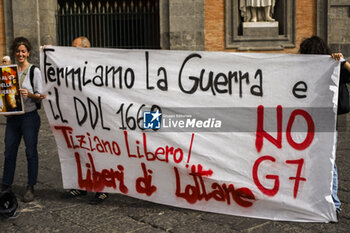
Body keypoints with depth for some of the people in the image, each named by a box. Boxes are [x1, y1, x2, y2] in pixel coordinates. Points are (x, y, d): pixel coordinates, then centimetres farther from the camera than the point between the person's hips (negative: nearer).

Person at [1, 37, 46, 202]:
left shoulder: (34, 71, -3)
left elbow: (40, 95, -6)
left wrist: (29, 94, -25)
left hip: (29, 116, -4)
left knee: (31, 152, 1)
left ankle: (30, 188, 11)